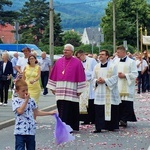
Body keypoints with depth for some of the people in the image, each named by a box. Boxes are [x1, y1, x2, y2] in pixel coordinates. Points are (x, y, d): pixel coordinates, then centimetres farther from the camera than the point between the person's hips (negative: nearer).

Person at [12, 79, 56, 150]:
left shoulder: (31, 100, 10)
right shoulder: (15, 101, -4)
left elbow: (36, 112, 20)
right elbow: (20, 111, -20)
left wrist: (49, 113, 19)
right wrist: (26, 100, -16)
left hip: (31, 130, 5)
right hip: (20, 131, -5)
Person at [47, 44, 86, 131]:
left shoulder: (77, 63, -1)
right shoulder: (59, 62, 11)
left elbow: (80, 77, -2)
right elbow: (54, 75, 15)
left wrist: (79, 90, -6)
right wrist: (53, 87, 11)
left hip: (71, 91, -4)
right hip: (60, 91, 4)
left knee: (69, 110, -6)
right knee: (62, 110, 5)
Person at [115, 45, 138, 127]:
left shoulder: (131, 62, -3)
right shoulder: (116, 62, 11)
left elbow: (135, 74, -6)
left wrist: (125, 75, -14)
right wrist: (117, 74, -6)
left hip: (127, 86, -4)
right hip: (118, 87, 4)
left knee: (127, 104, -8)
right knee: (119, 104, 3)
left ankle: (125, 120, -7)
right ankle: (121, 119, 10)